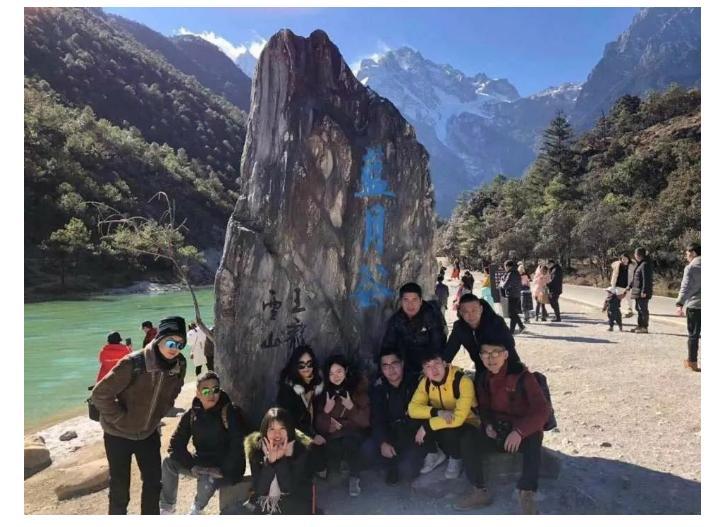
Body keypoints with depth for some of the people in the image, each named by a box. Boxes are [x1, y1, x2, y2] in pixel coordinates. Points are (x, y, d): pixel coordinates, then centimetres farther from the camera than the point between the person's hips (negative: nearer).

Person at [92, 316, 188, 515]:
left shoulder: (179, 366, -14)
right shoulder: (133, 363, -29)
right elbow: (100, 394, -22)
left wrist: (157, 416, 2)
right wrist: (121, 419, -18)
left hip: (149, 433, 5)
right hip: (119, 434, -4)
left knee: (153, 482, 14)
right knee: (120, 486, 10)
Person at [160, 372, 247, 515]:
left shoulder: (231, 412, -17)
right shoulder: (191, 414, -3)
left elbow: (237, 447, -21)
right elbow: (176, 444, -3)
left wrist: (222, 470, -25)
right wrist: (192, 465, -14)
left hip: (226, 467, -5)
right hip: (201, 463, 5)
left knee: (207, 482, -32)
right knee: (169, 463, -12)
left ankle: (196, 509, 3)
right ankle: (167, 508, 7)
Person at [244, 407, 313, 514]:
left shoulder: (300, 449, -13)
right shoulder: (256, 448, -9)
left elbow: (289, 488, -18)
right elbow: (260, 489, -14)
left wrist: (282, 459, -27)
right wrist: (270, 461, -26)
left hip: (293, 506, -2)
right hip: (262, 504, 2)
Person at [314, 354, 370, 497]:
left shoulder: (358, 387, -8)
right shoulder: (324, 392, -4)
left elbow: (365, 421, -10)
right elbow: (319, 423, -2)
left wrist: (351, 407, -27)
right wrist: (326, 410, -22)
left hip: (353, 431, -1)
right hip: (332, 434, 2)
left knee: (349, 442, -33)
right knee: (334, 447, -30)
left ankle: (354, 478, -11)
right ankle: (341, 464, 4)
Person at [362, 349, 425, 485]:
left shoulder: (414, 383, -7)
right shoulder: (378, 388, -1)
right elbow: (376, 419, -7)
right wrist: (383, 442, -23)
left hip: (413, 434, -3)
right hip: (390, 433, 3)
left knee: (407, 470, -25)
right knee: (368, 449, -24)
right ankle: (393, 465, 4)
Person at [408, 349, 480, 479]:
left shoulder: (462, 381, -28)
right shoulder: (425, 381, -11)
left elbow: (458, 418, -36)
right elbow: (413, 408, -20)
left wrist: (427, 427, -33)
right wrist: (438, 412, -35)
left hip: (466, 424, -4)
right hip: (442, 422, 5)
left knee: (448, 432, -36)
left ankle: (456, 459, 0)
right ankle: (434, 454, 7)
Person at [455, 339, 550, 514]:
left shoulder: (522, 376, -19)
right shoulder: (482, 378, 0)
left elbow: (542, 409, -25)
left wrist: (519, 431, -35)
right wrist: (488, 424, -7)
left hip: (523, 432, -5)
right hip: (497, 431, 5)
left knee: (533, 440, -37)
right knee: (468, 439, -17)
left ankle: (527, 495, -32)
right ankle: (480, 491, -10)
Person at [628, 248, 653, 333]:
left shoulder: (645, 265, -16)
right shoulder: (640, 264, 15)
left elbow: (646, 279, -21)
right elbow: (635, 278, 22)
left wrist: (644, 291, -22)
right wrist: (631, 286, 23)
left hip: (643, 292, -10)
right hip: (637, 291, 10)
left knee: (643, 309, -3)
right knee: (638, 308, 15)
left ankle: (644, 327, 3)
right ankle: (640, 326, 23)